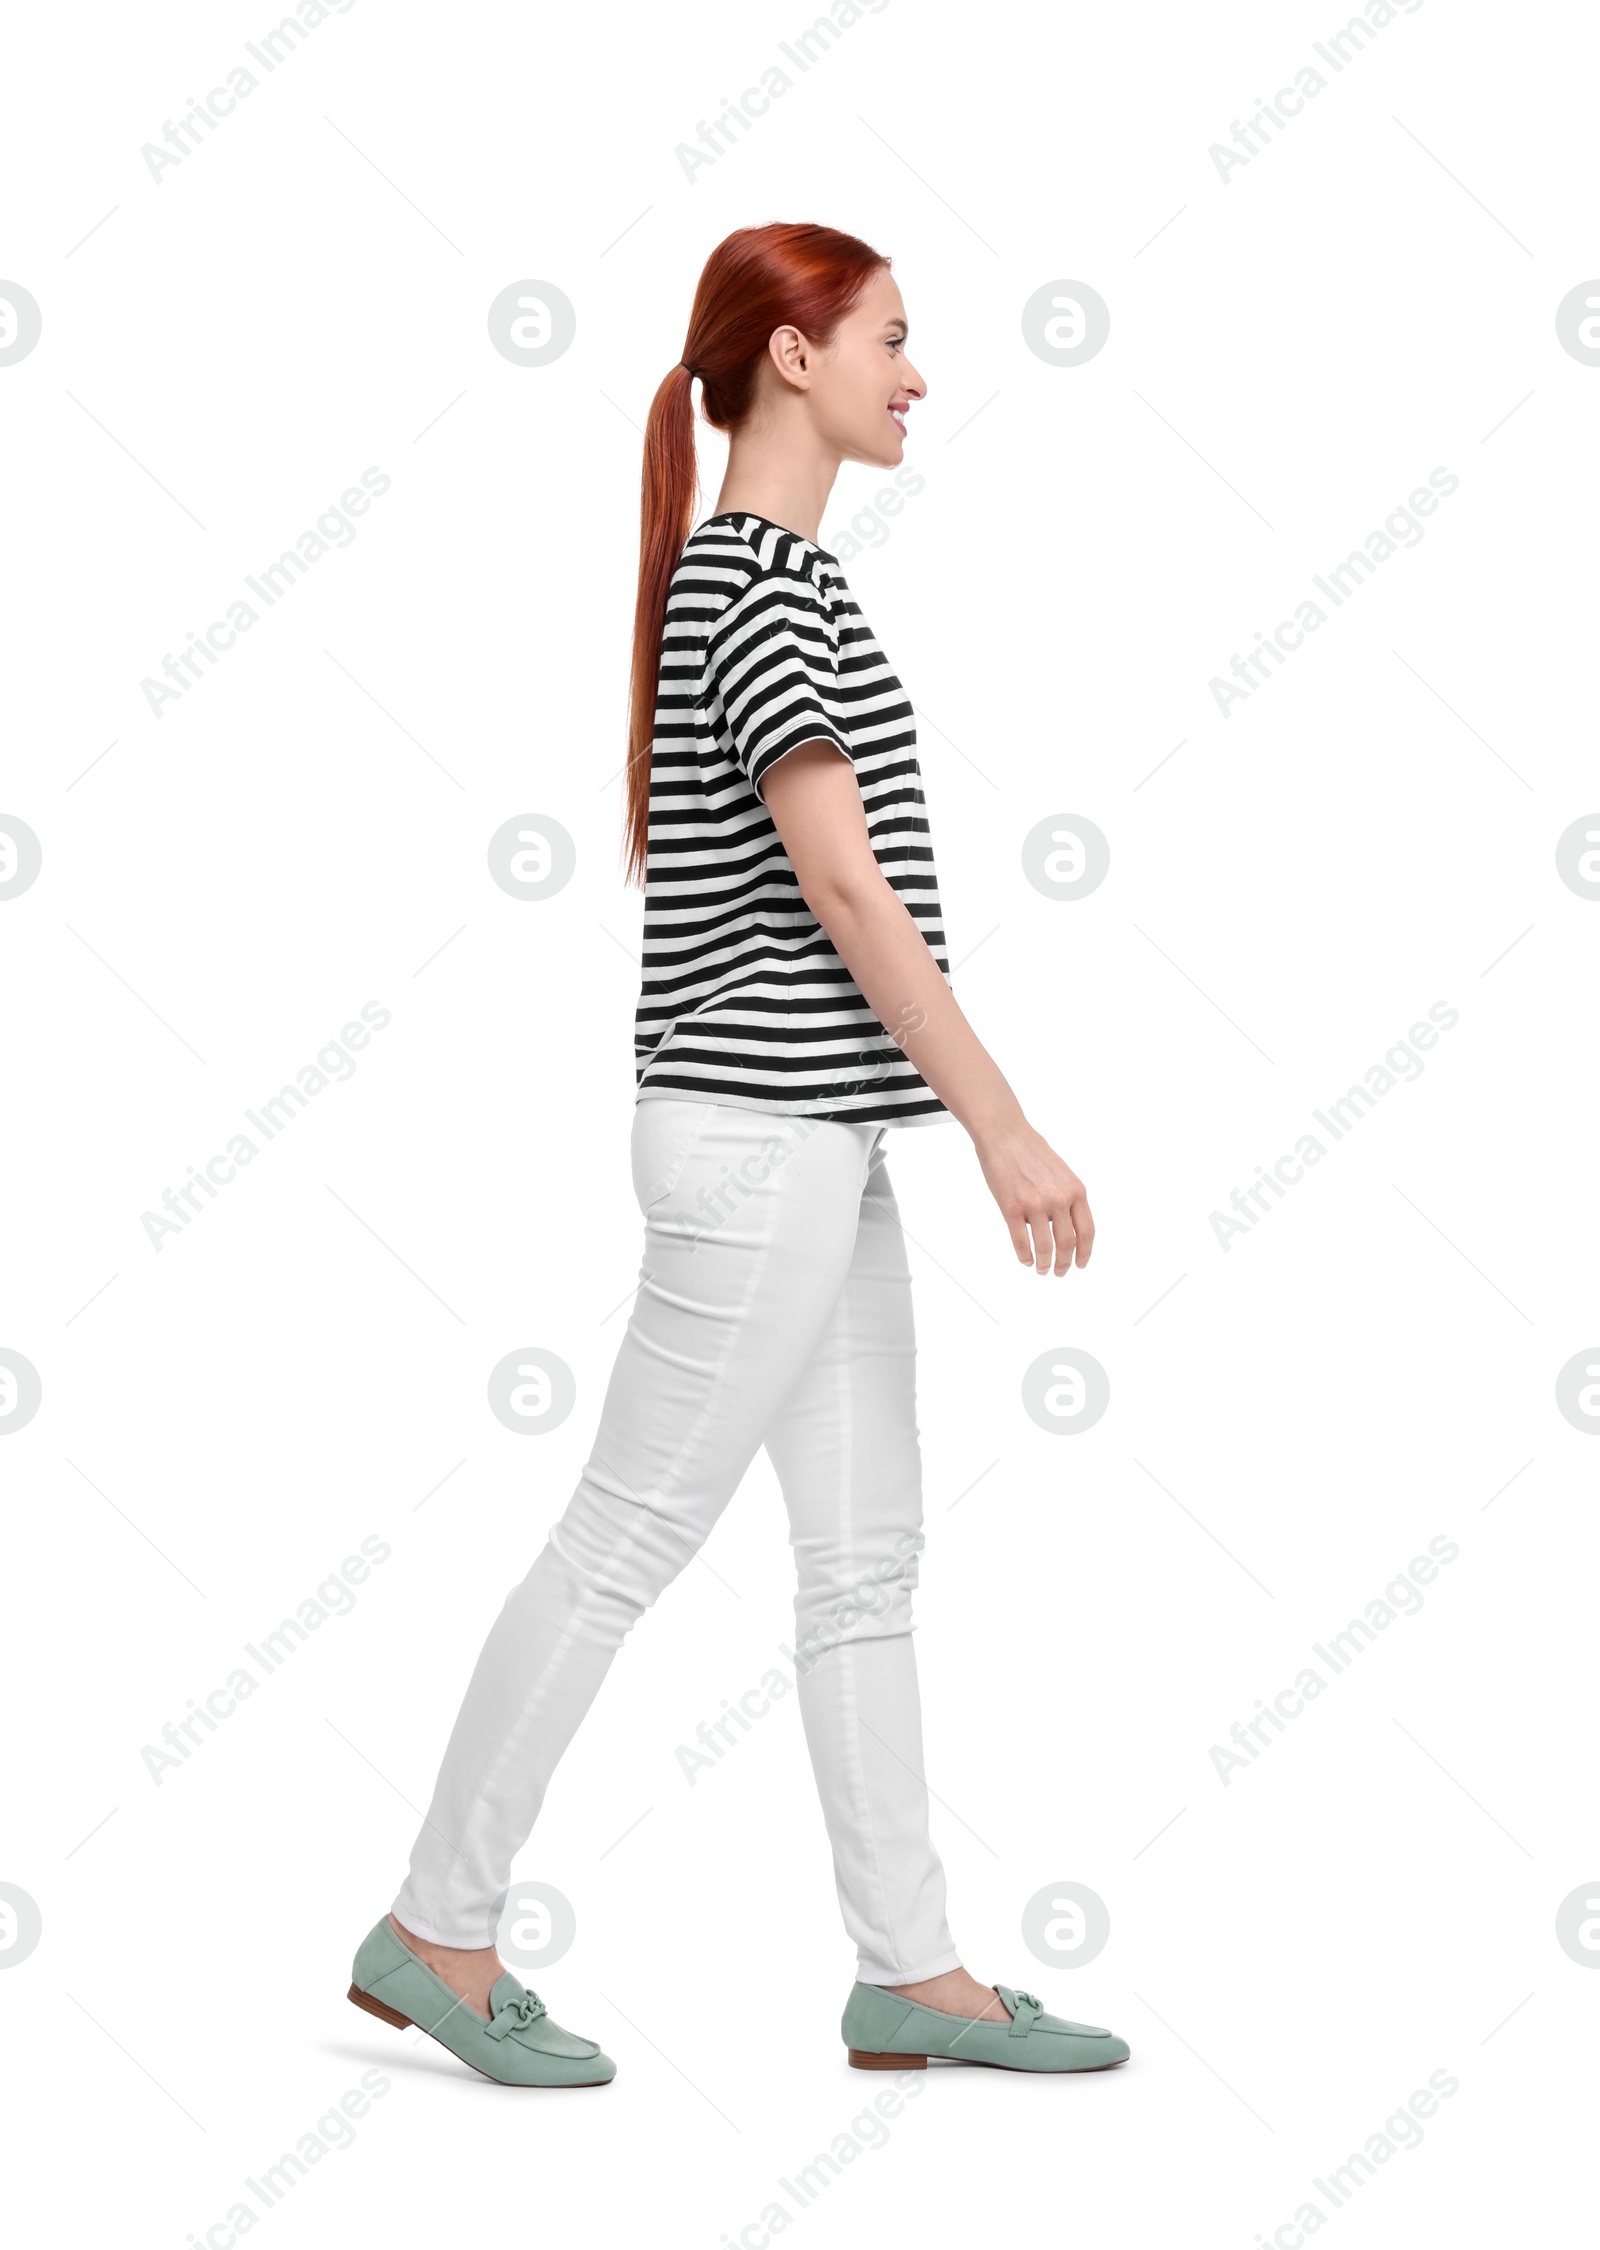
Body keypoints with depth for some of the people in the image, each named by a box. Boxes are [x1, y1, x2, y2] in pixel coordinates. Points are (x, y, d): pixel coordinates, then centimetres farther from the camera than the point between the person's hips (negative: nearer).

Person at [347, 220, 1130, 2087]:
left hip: (812, 1143, 10)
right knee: (625, 1542, -1)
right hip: (766, 1143, -10)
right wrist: (1005, 1125, -16)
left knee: (867, 1554, 10)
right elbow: (846, 886, -18)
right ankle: (436, 1931, 13)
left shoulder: (743, 570, 16)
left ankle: (911, 1972, 17)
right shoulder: (763, 583, -14)